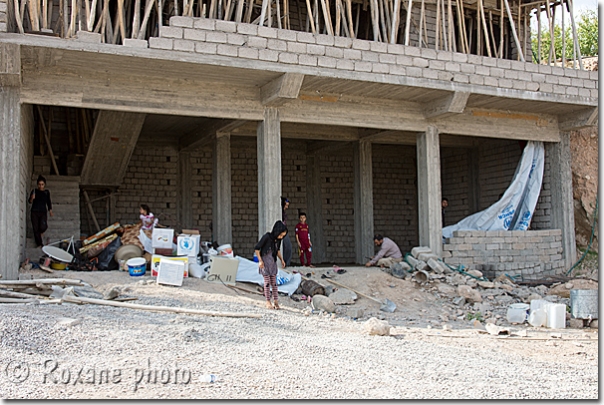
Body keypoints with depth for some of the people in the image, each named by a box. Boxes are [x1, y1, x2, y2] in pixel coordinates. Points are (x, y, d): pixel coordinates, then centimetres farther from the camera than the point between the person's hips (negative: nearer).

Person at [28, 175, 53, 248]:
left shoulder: (47, 192, 10)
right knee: (36, 229, -4)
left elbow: (49, 202, 17)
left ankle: (41, 233, 15)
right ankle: (39, 244, 4)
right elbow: (30, 202, -1)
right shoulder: (34, 191, 4)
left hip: (43, 212, 0)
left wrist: (50, 211, 7)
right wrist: (32, 198, -23)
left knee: (43, 227, -20)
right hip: (34, 212, 0)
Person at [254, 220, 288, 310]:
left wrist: (281, 259, 6)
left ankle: (275, 301, 11)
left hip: (273, 262, 5)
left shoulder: (278, 239, -1)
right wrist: (260, 261, -15)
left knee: (274, 282, 5)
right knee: (267, 282, -1)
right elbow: (256, 248, -14)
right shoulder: (267, 237, -20)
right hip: (265, 262, -5)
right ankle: (268, 302, 7)